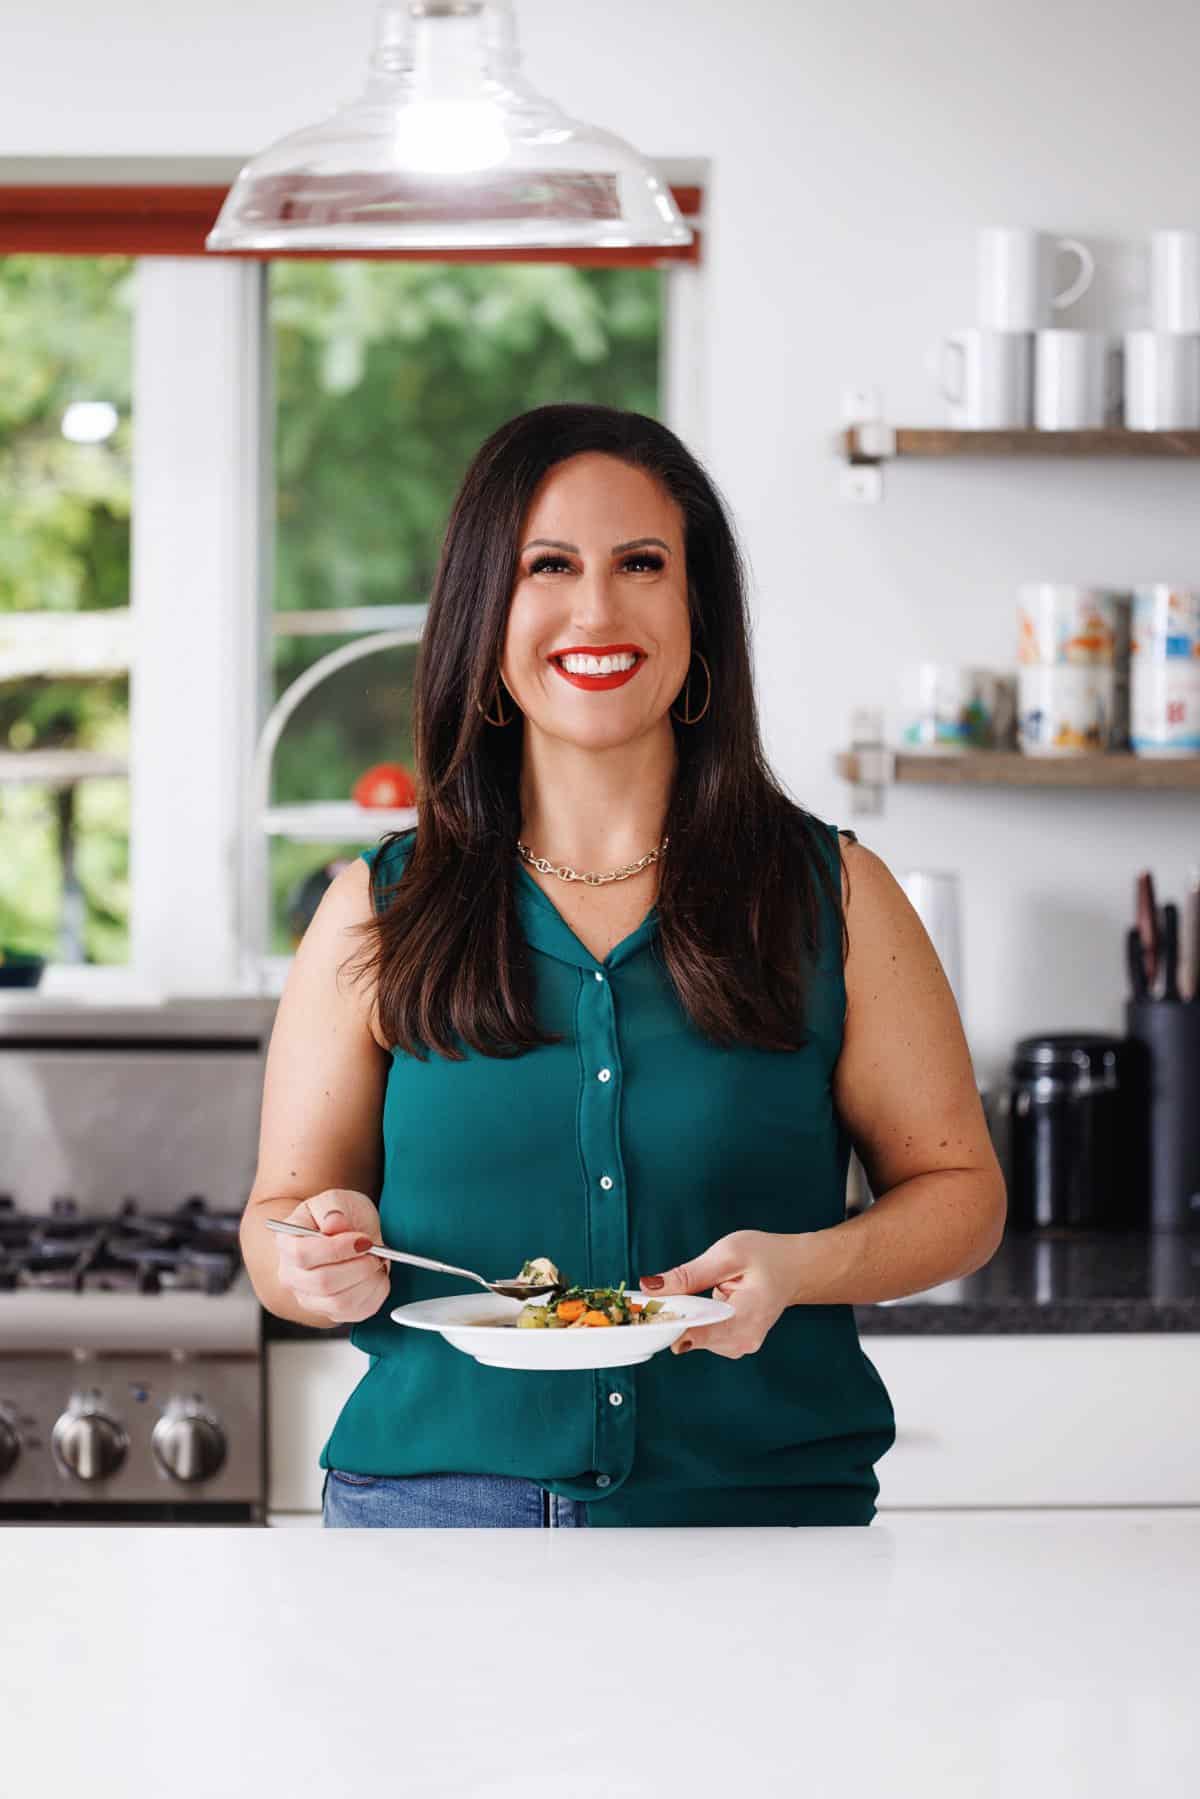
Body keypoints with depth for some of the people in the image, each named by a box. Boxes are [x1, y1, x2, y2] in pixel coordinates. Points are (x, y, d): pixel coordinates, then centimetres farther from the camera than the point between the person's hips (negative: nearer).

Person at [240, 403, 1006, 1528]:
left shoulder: (834, 896, 2)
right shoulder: (376, 915, 4)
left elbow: (959, 1189, 6)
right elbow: (279, 1216, 9)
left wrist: (800, 1268, -13)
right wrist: (327, 1267, -14)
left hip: (762, 1511, -1)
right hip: (432, 1508, 1)